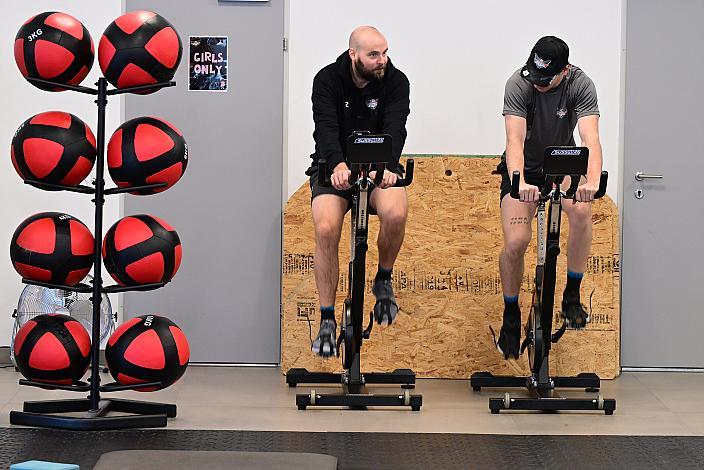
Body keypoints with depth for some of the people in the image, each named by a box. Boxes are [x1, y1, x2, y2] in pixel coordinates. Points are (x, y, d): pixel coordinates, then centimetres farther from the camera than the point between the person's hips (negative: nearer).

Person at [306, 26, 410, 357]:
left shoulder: (396, 82, -6)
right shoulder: (327, 80, -9)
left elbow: (395, 129, -21)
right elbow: (326, 128, -23)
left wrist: (385, 165, -42)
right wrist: (338, 165, -43)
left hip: (379, 168, 1)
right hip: (335, 168, 0)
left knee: (396, 213, -33)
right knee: (326, 229, -27)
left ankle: (383, 280, -1)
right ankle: (327, 321, -12)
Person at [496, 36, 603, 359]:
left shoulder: (580, 84, -22)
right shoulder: (519, 84, -24)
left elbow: (590, 138, -34)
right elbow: (515, 139, -35)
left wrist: (593, 180, -53)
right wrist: (519, 183, -54)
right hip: (525, 168, -1)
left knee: (582, 209, -31)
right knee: (515, 243, -17)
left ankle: (572, 297, -15)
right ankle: (511, 316, 9)